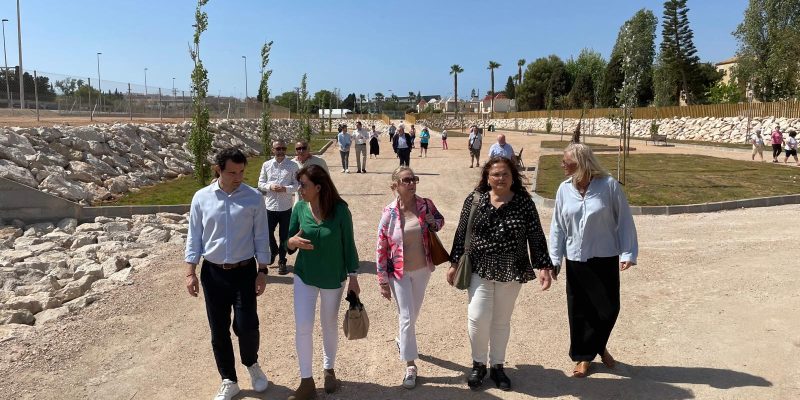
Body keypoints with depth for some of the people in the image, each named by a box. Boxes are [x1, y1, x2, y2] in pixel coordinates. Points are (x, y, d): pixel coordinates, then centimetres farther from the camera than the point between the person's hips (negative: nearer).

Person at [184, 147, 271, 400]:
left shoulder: (254, 198, -7)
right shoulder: (201, 198, -4)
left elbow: (261, 238, -2)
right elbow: (194, 237, 2)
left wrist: (262, 271, -5)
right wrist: (190, 272, -2)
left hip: (244, 271, -1)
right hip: (212, 273, 2)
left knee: (246, 326, -4)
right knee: (218, 331, 9)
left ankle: (252, 364, 29)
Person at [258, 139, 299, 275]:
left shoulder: (293, 165, -4)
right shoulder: (266, 165, 2)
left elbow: (297, 185, -4)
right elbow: (260, 184, 4)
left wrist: (285, 189, -21)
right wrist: (270, 186, -15)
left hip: (286, 207, -2)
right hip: (270, 206, 2)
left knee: (284, 236, 8)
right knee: (268, 232, 11)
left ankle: (282, 261, 25)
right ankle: (274, 250, 41)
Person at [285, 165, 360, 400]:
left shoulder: (340, 209, -17)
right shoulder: (299, 208, -9)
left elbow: (348, 245, -8)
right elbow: (288, 244, 0)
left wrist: (353, 278, -4)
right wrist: (292, 242, -24)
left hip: (333, 278, -1)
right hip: (304, 276, 2)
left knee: (329, 325, 16)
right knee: (302, 328, -3)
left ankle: (329, 370, 38)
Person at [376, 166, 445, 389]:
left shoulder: (426, 205, -9)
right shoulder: (389, 213, -17)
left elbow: (440, 221, 13)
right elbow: (381, 249, -11)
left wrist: (433, 222, -13)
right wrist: (383, 281, -9)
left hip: (422, 269, 4)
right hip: (399, 272, -3)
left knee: (414, 313, 21)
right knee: (406, 317, -1)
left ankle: (403, 340, 50)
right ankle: (410, 366, 12)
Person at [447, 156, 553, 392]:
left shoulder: (524, 202, -4)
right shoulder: (475, 200, -2)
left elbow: (536, 237, -1)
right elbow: (461, 233, 3)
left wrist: (543, 266, -7)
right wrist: (454, 263, 4)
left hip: (511, 271, 0)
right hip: (479, 268, 0)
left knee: (502, 321, 12)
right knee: (478, 318, -5)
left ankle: (497, 366, 31)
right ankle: (479, 364, 19)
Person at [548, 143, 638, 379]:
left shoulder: (609, 185, -11)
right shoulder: (565, 189, -3)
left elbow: (624, 221, -6)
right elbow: (557, 226, 3)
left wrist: (628, 253, -9)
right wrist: (554, 259, 1)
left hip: (605, 258, -2)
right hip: (576, 260, 2)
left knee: (609, 307, 6)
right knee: (579, 310, 8)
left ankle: (597, 347, 34)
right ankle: (583, 356, 27)